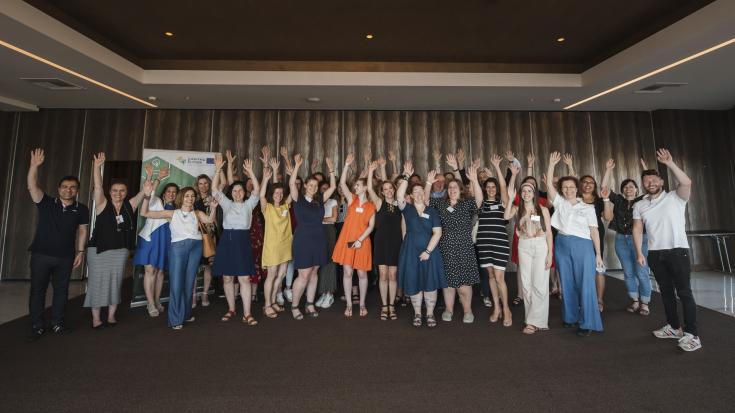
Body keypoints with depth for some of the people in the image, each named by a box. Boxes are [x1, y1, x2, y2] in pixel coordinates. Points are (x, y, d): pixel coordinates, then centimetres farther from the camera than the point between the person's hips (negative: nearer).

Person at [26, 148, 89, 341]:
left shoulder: (81, 209, 2)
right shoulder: (46, 203, -1)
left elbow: (82, 231, 5)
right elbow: (32, 186, -16)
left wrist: (80, 252, 0)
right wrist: (34, 165, -28)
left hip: (65, 257, 1)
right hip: (41, 254, -1)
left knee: (61, 290, 9)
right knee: (37, 289, 7)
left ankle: (57, 323, 22)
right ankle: (37, 326, 18)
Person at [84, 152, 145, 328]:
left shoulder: (129, 206, 4)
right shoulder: (103, 204, -5)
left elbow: (144, 192, 3)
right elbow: (98, 187, -17)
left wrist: (149, 177, -7)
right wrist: (97, 166, -27)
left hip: (120, 251, 3)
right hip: (99, 250, -3)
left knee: (116, 283, 9)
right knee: (98, 282, 4)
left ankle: (111, 316, 20)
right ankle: (96, 318, 15)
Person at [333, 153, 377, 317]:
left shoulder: (371, 206, 2)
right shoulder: (351, 199, 4)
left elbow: (371, 226, -3)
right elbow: (342, 183, -9)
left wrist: (360, 240, -13)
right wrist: (347, 165, -16)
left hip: (362, 242, -1)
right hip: (347, 240, 1)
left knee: (362, 273, 7)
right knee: (347, 272, 4)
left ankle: (362, 304, 24)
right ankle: (349, 304, 19)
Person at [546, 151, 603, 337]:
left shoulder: (588, 208, 4)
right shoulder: (559, 203, 9)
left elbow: (594, 231, 2)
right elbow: (549, 184, 1)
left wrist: (598, 254, -2)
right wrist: (552, 164, -3)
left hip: (583, 246, -2)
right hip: (562, 245, 2)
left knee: (585, 284, -3)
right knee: (567, 283, 9)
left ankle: (588, 323, 5)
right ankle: (570, 317, 22)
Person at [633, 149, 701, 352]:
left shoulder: (675, 197, -1)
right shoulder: (639, 205, 8)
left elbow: (686, 183, -23)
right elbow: (637, 230, 7)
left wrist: (669, 163, -27)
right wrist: (639, 252, 0)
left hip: (678, 251, -4)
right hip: (655, 254, 4)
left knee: (684, 292, -4)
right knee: (666, 291, 12)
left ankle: (692, 334, 2)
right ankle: (674, 327, 24)